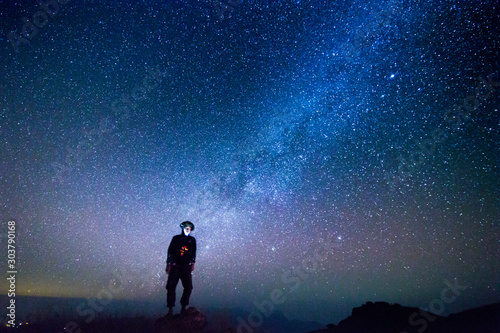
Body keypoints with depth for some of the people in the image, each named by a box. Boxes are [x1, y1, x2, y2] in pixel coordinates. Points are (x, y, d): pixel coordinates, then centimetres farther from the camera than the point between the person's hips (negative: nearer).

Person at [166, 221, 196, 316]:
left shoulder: (192, 240, 14)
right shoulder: (176, 238, 10)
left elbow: (193, 252, 9)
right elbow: (170, 251, 5)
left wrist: (192, 264, -4)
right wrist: (168, 264, -3)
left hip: (186, 267, 1)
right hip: (175, 266, -1)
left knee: (188, 287, -10)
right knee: (171, 287, -6)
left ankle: (184, 307, 1)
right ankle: (170, 309, 0)